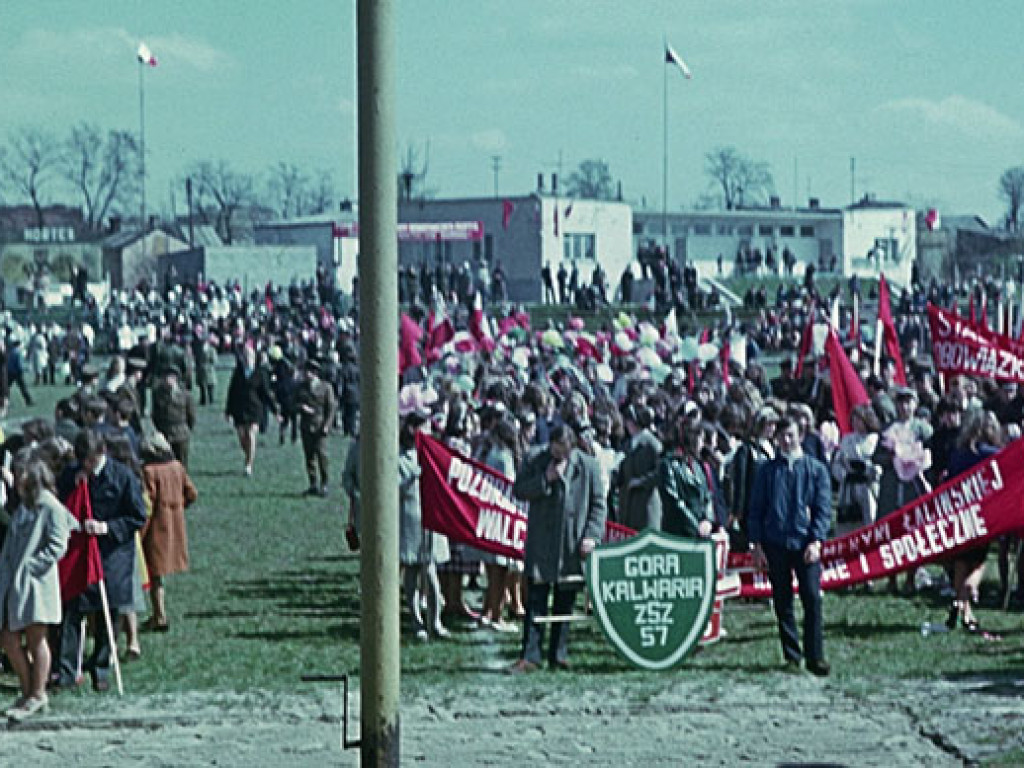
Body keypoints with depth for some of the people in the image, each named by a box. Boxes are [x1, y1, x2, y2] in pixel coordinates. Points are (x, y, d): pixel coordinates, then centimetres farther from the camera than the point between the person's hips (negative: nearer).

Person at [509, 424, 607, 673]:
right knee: (536, 601, -5)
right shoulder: (535, 459, 2)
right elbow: (519, 490, 0)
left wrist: (591, 535, -5)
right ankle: (530, 656, -4)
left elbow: (598, 504, 5)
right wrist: (545, 480, -13)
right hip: (540, 543, -1)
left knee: (565, 603, 7)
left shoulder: (588, 466, 1)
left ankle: (558, 655, 16)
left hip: (573, 545, 1)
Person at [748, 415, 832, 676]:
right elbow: (756, 508, 10)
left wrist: (816, 541, -8)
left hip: (805, 544, -2)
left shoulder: (815, 469, 6)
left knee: (812, 600, -9)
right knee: (782, 603, 5)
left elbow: (823, 508, 4)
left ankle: (815, 657, -7)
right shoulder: (767, 470, 9)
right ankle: (791, 655, 14)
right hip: (775, 545, 2)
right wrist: (757, 544, 2)